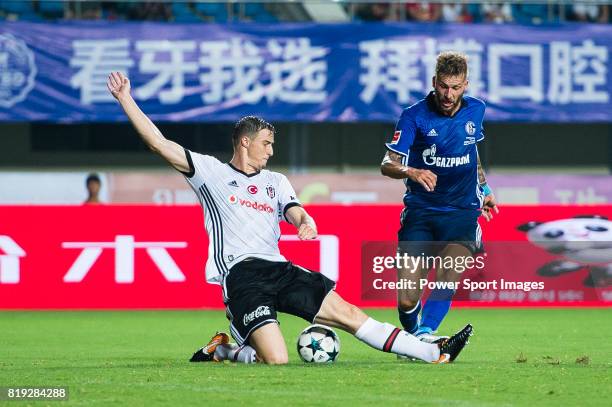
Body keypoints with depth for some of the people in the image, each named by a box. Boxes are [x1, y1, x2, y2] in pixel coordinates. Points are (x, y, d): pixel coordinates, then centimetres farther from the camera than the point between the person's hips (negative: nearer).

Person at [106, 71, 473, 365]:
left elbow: (295, 212, 8)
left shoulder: (275, 181, 24)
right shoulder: (210, 171, 9)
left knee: (348, 313, -2)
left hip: (279, 270, 5)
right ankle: (221, 351, 6)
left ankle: (435, 354, -2)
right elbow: (158, 142, 3)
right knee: (277, 360, -23)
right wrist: (126, 100, -1)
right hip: (241, 274, -5)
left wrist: (305, 223, -18)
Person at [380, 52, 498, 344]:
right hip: (420, 211, -2)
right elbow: (387, 164, -13)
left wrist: (484, 189, 31)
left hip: (462, 211, 2)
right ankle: (410, 335, 21)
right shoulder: (414, 116, -7)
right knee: (406, 301, -8)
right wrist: (411, 172, -34)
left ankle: (424, 333, -37)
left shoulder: (475, 110, 5)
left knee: (448, 275, -28)